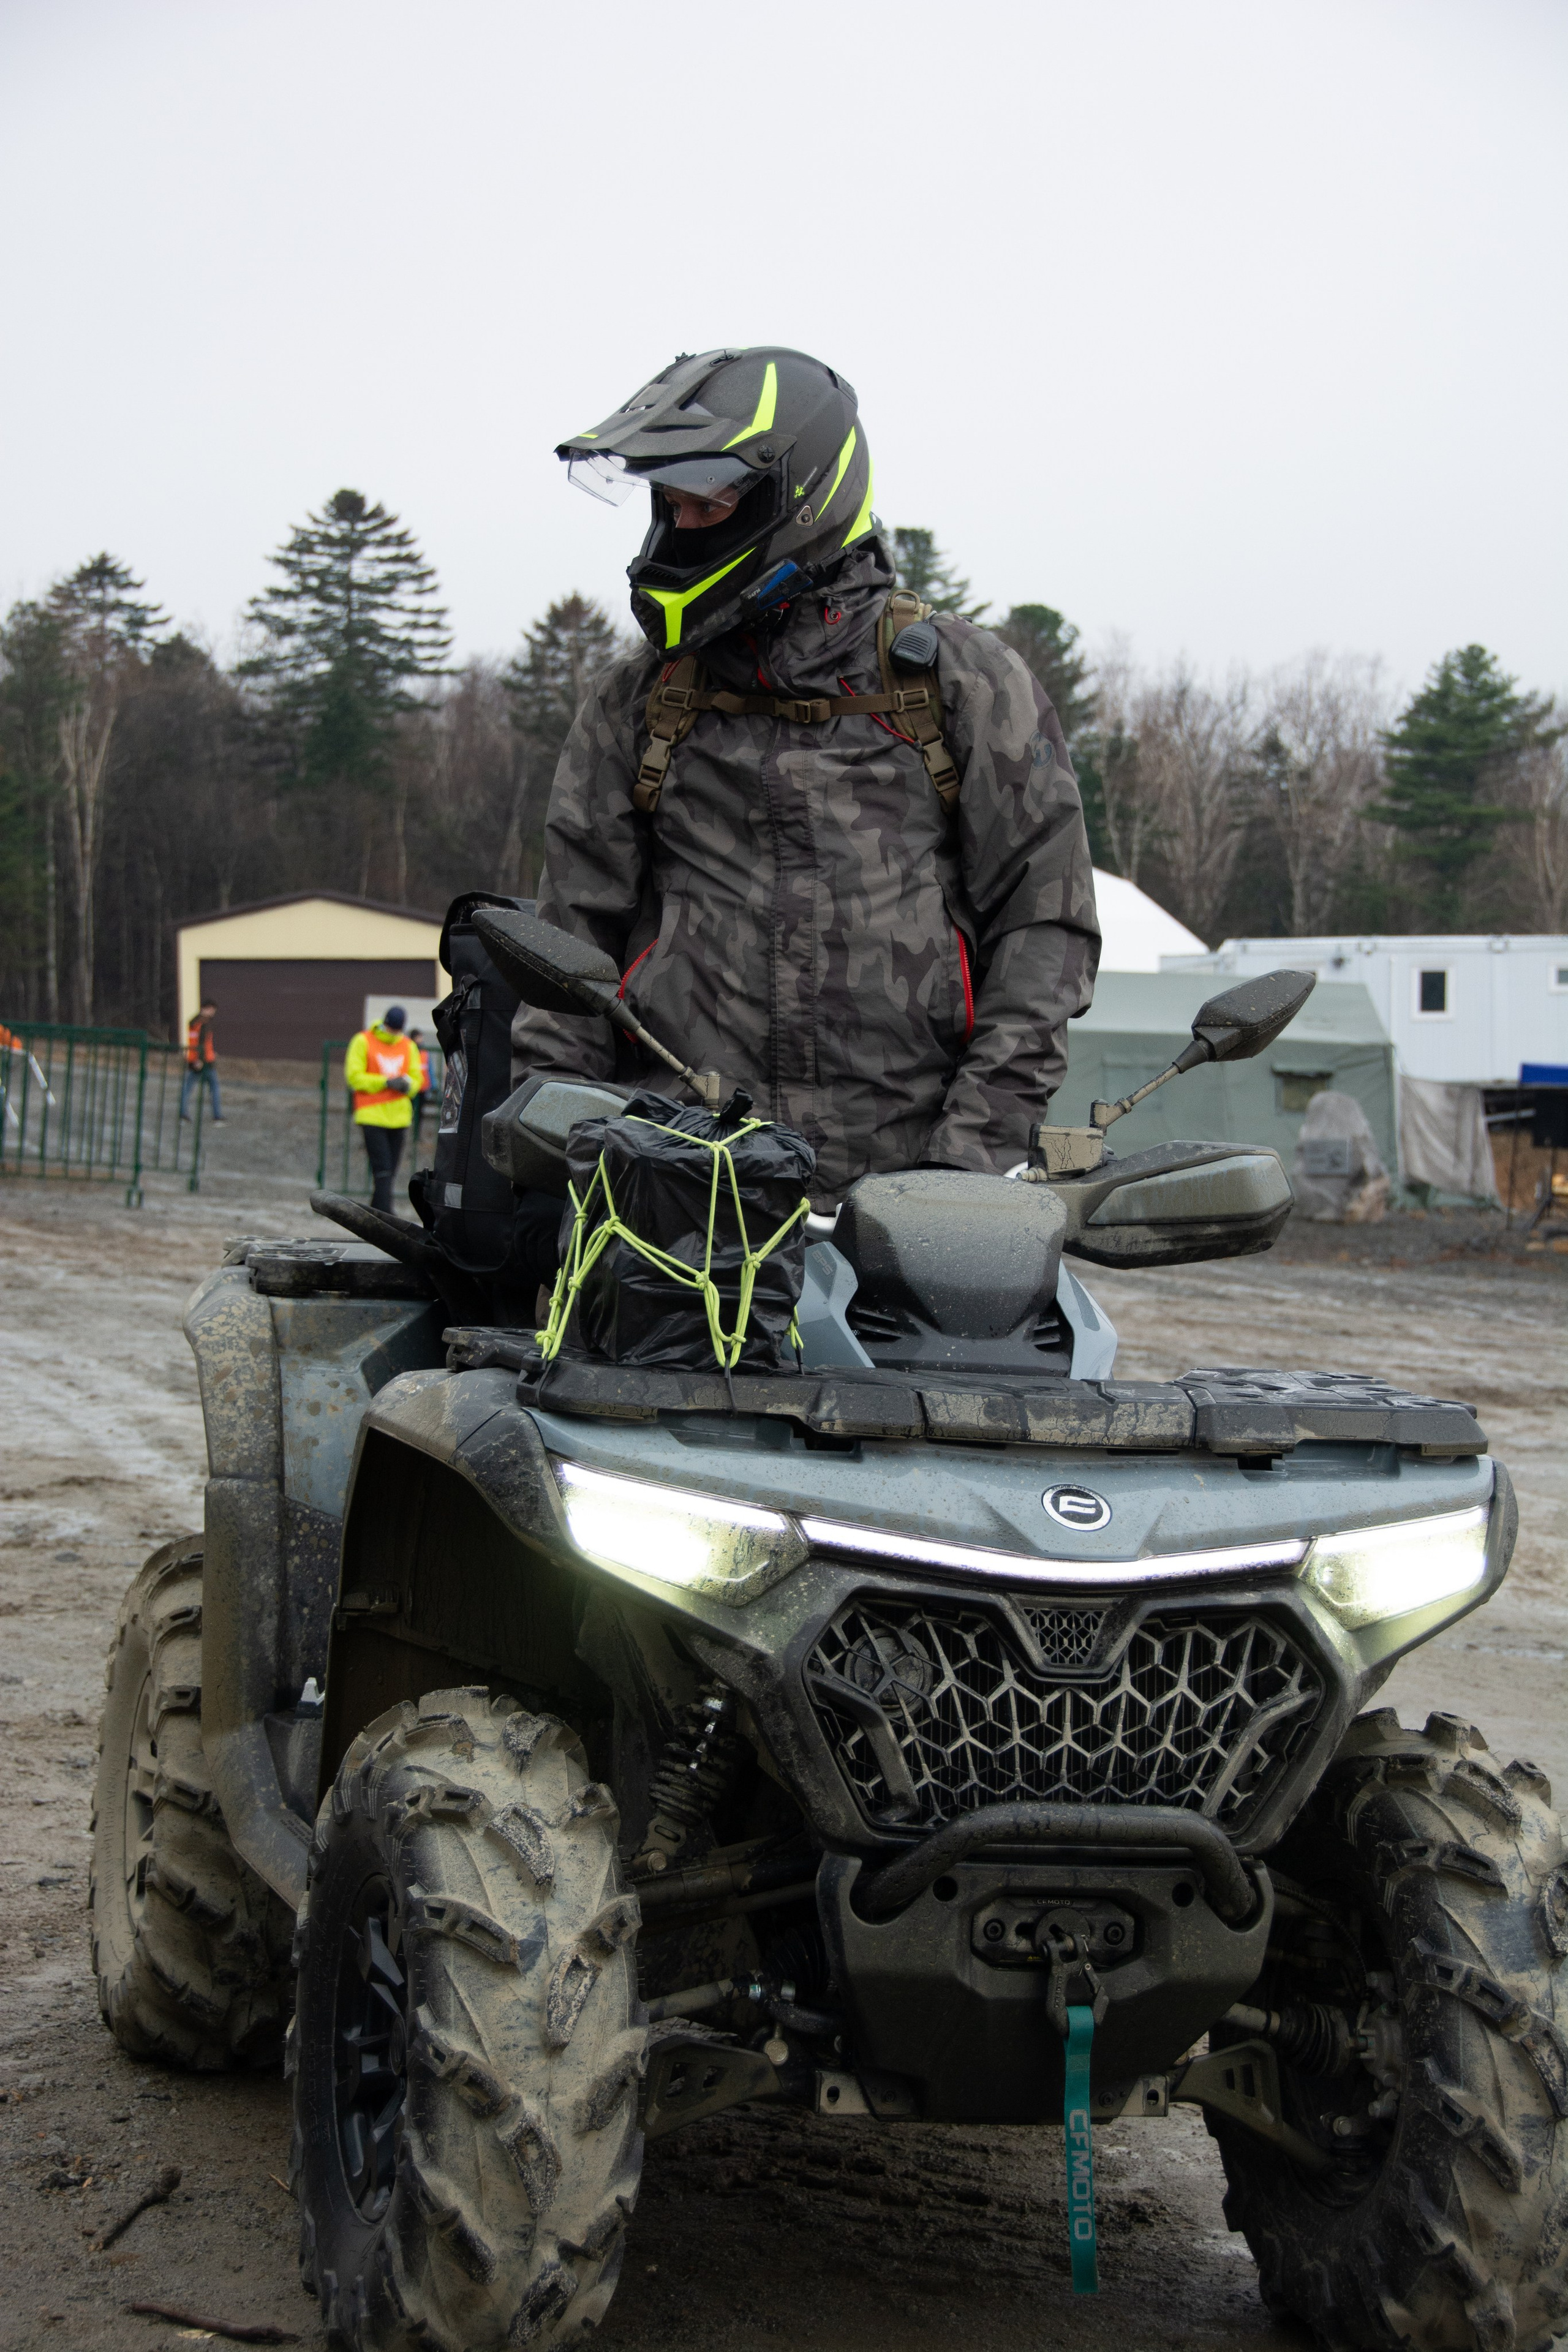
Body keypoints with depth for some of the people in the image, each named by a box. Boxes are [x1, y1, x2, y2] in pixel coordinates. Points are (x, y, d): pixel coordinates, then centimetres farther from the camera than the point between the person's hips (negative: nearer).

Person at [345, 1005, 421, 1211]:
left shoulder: (409, 1046, 13)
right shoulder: (363, 1042, -2)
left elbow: (416, 1077, 16)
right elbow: (354, 1076, -7)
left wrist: (408, 1084, -9)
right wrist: (386, 1082, -17)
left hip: (398, 1115, 5)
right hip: (371, 1115, -5)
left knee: (390, 1171, 6)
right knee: (382, 1169, -14)